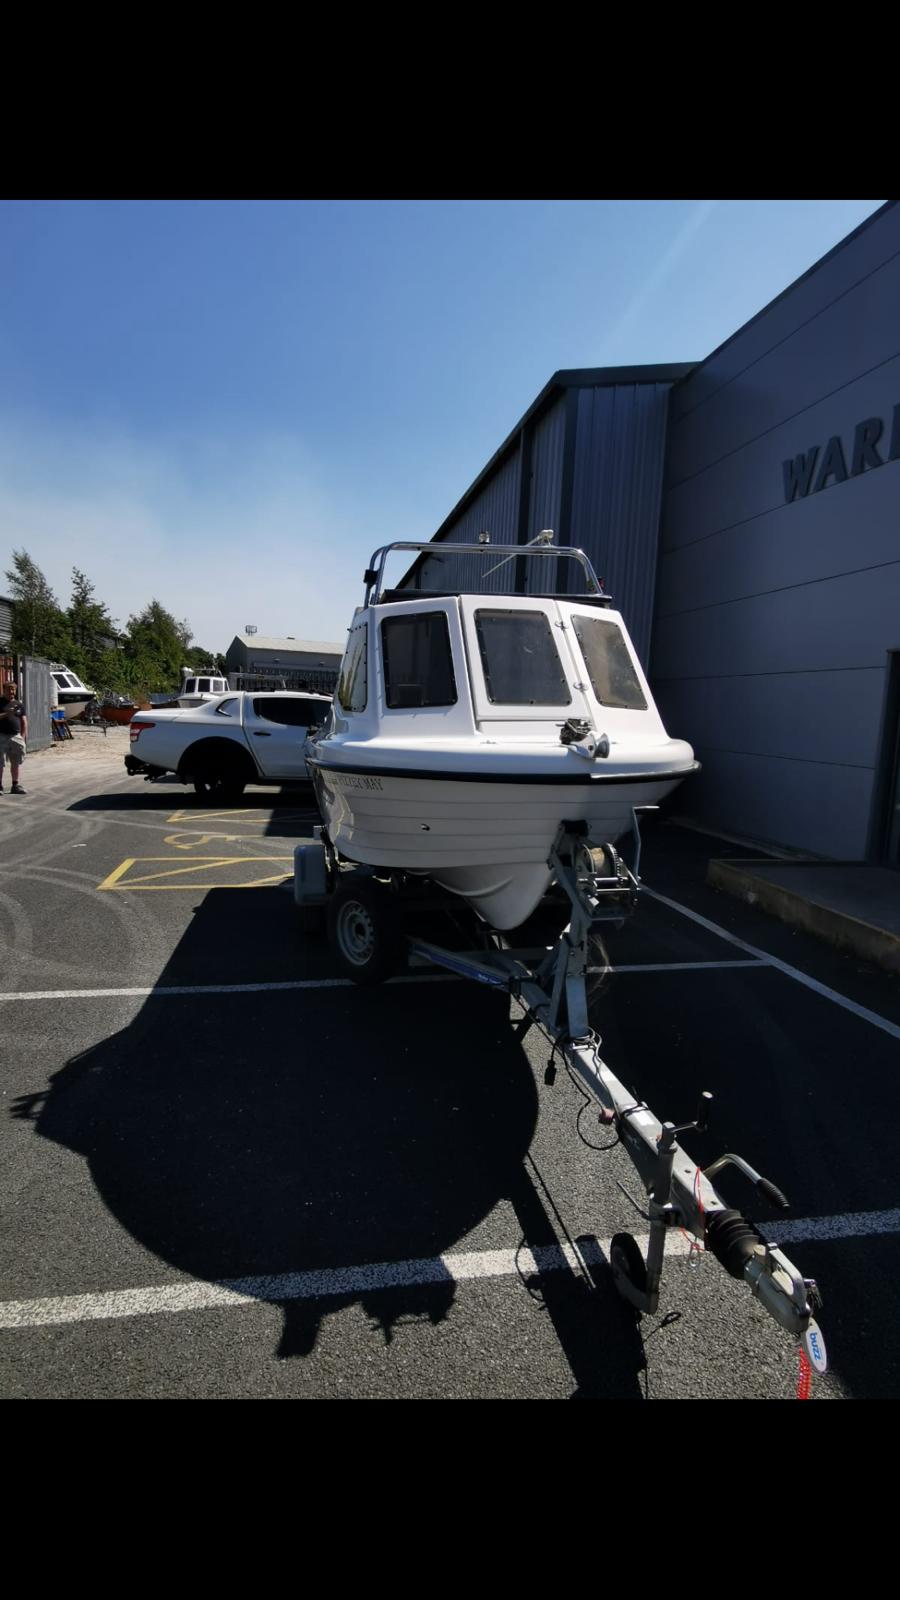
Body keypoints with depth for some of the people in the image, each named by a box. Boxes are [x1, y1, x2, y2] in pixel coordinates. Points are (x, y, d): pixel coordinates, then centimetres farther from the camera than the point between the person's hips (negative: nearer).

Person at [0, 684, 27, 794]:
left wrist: (23, 736, 1)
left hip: (16, 736, 4)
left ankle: (16, 785, 17)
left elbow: (24, 721, 10)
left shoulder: (19, 704, 12)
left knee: (15, 763, 9)